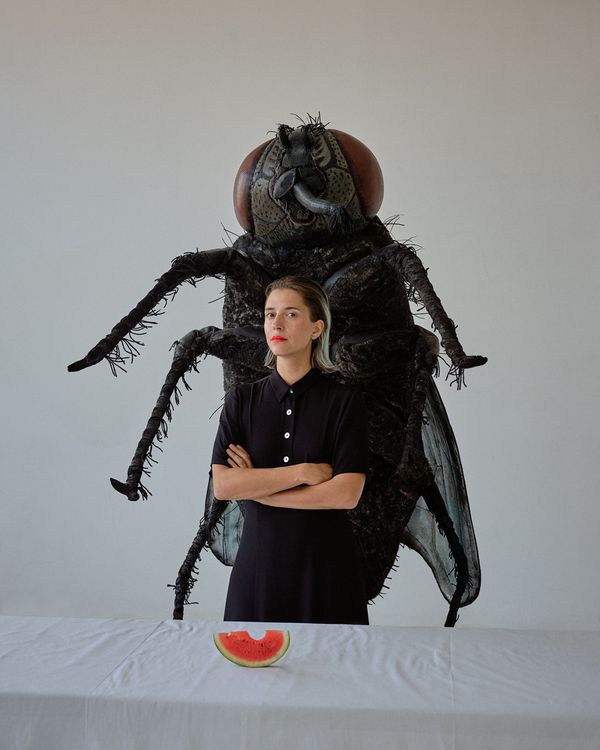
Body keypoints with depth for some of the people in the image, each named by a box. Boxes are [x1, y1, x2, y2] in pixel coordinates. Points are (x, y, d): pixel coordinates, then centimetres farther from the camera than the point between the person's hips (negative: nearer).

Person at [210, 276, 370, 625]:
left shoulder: (345, 399, -6)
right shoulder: (242, 399, 2)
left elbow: (347, 493, -15)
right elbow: (222, 485, -9)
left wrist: (257, 486, -11)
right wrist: (302, 472, -16)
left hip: (327, 561, -2)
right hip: (260, 559, 2)